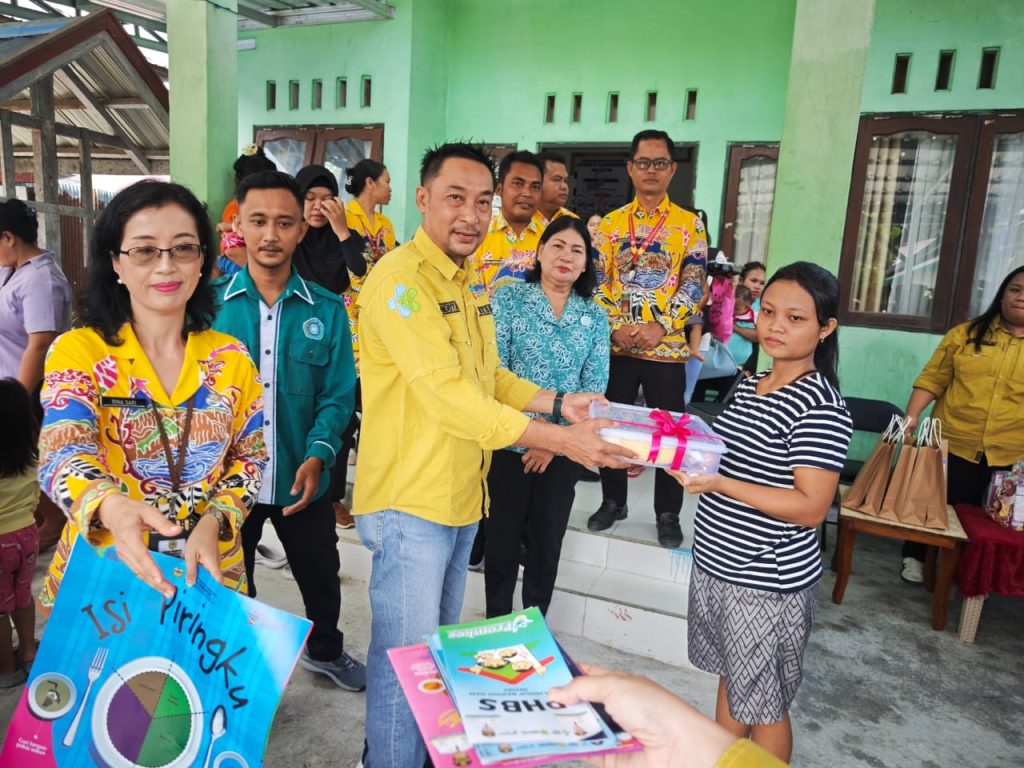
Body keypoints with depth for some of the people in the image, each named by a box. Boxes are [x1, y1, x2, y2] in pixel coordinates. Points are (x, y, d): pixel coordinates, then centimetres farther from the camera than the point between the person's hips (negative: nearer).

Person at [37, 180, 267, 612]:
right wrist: (112, 506, -44)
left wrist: (214, 520, -17)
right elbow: (63, 454, -22)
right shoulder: (78, 351, -9)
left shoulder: (231, 359, -1)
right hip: (100, 577, -2)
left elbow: (250, 458, 2)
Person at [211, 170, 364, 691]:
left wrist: (318, 456, -20)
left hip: (301, 480, 1)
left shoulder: (326, 309, -4)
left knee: (321, 576, 21)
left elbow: (338, 393, -5)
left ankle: (325, 651, 50)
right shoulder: (209, 302, -5)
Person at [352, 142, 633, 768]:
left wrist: (556, 402, 3)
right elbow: (446, 391, -27)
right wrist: (559, 440, -28)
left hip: (463, 495, 9)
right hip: (411, 501, -9)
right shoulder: (399, 278, -18)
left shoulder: (471, 282, 11)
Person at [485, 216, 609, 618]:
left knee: (548, 540, 13)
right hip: (510, 441, -2)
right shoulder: (510, 298, -2)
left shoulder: (595, 317, 5)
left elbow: (595, 388, 0)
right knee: (503, 536, 8)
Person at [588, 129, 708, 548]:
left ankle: (668, 514, 22)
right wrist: (614, 326, -12)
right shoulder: (610, 223, 7)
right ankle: (613, 501, 29)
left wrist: (662, 327, -16)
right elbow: (597, 281, 2)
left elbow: (693, 284, -4)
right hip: (616, 345, 2)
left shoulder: (690, 224, 2)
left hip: (667, 347, -1)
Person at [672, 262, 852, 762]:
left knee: (762, 704, 12)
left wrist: (717, 484, -31)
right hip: (717, 563, 8)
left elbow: (810, 508, -23)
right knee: (730, 678, 25)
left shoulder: (821, 405, -19)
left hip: (768, 583, -8)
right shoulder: (750, 386, 6)